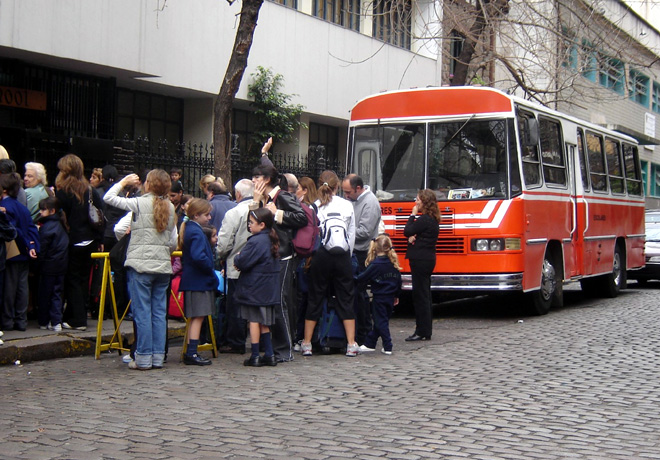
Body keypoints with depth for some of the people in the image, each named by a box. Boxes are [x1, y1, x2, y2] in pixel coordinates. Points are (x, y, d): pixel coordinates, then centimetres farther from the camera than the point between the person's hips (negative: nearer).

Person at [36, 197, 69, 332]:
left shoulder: (46, 227, -14)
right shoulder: (60, 225, 10)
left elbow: (42, 248, -15)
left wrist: (38, 263, -5)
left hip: (48, 266, -7)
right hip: (61, 266, 7)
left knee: (45, 294, 5)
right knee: (57, 293, 8)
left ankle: (43, 322, 13)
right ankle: (56, 322, 2)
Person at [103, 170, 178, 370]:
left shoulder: (140, 203, -6)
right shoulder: (170, 208, 8)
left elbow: (108, 197, -1)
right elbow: (174, 242, 10)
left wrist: (124, 181, 11)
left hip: (141, 265, -4)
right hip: (163, 266, 5)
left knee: (142, 312, -1)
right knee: (159, 312, 8)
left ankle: (144, 358, 1)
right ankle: (158, 357, 10)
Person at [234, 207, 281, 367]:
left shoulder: (255, 242, -19)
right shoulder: (271, 240, 9)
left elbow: (243, 262, -21)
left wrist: (237, 259, 1)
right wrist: (241, 262, 8)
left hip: (254, 288, -8)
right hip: (268, 289, 8)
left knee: (254, 320, -1)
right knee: (264, 323, 14)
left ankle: (255, 356, 2)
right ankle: (269, 355, 14)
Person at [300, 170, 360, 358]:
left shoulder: (314, 207, -3)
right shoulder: (347, 206, 2)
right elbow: (352, 235, 6)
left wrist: (309, 256, 9)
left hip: (321, 255, -1)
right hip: (342, 256, 1)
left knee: (315, 298, 8)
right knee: (345, 298, 6)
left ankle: (307, 343, 11)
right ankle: (351, 344, 3)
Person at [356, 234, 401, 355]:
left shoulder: (375, 264, -15)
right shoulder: (393, 263, 3)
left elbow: (363, 278, -13)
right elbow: (398, 280, 9)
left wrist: (355, 279, 5)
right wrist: (396, 295, 19)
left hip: (379, 297, -6)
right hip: (390, 297, 6)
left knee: (381, 322, 1)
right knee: (379, 321, 14)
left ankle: (387, 347, -1)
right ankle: (369, 343, 23)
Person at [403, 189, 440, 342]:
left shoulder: (424, 219, -16)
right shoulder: (433, 219, 15)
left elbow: (407, 231, -12)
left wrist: (412, 215, -4)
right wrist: (412, 237, -6)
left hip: (420, 259, -10)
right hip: (428, 259, 10)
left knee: (420, 296, -7)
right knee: (424, 295, 13)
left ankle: (422, 332, -5)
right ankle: (425, 330, 18)